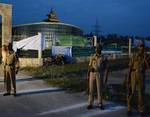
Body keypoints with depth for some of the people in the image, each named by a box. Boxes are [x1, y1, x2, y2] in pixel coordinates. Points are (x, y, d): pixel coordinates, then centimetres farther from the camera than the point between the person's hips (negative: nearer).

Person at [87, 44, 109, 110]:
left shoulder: (104, 58, 0)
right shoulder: (92, 57, 7)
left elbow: (106, 68, -1)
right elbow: (89, 67, 8)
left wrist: (106, 77, -7)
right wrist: (88, 75, 2)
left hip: (100, 75, -1)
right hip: (92, 74, 2)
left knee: (99, 89, 2)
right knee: (91, 89, 1)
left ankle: (100, 104, 15)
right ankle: (90, 104, 11)